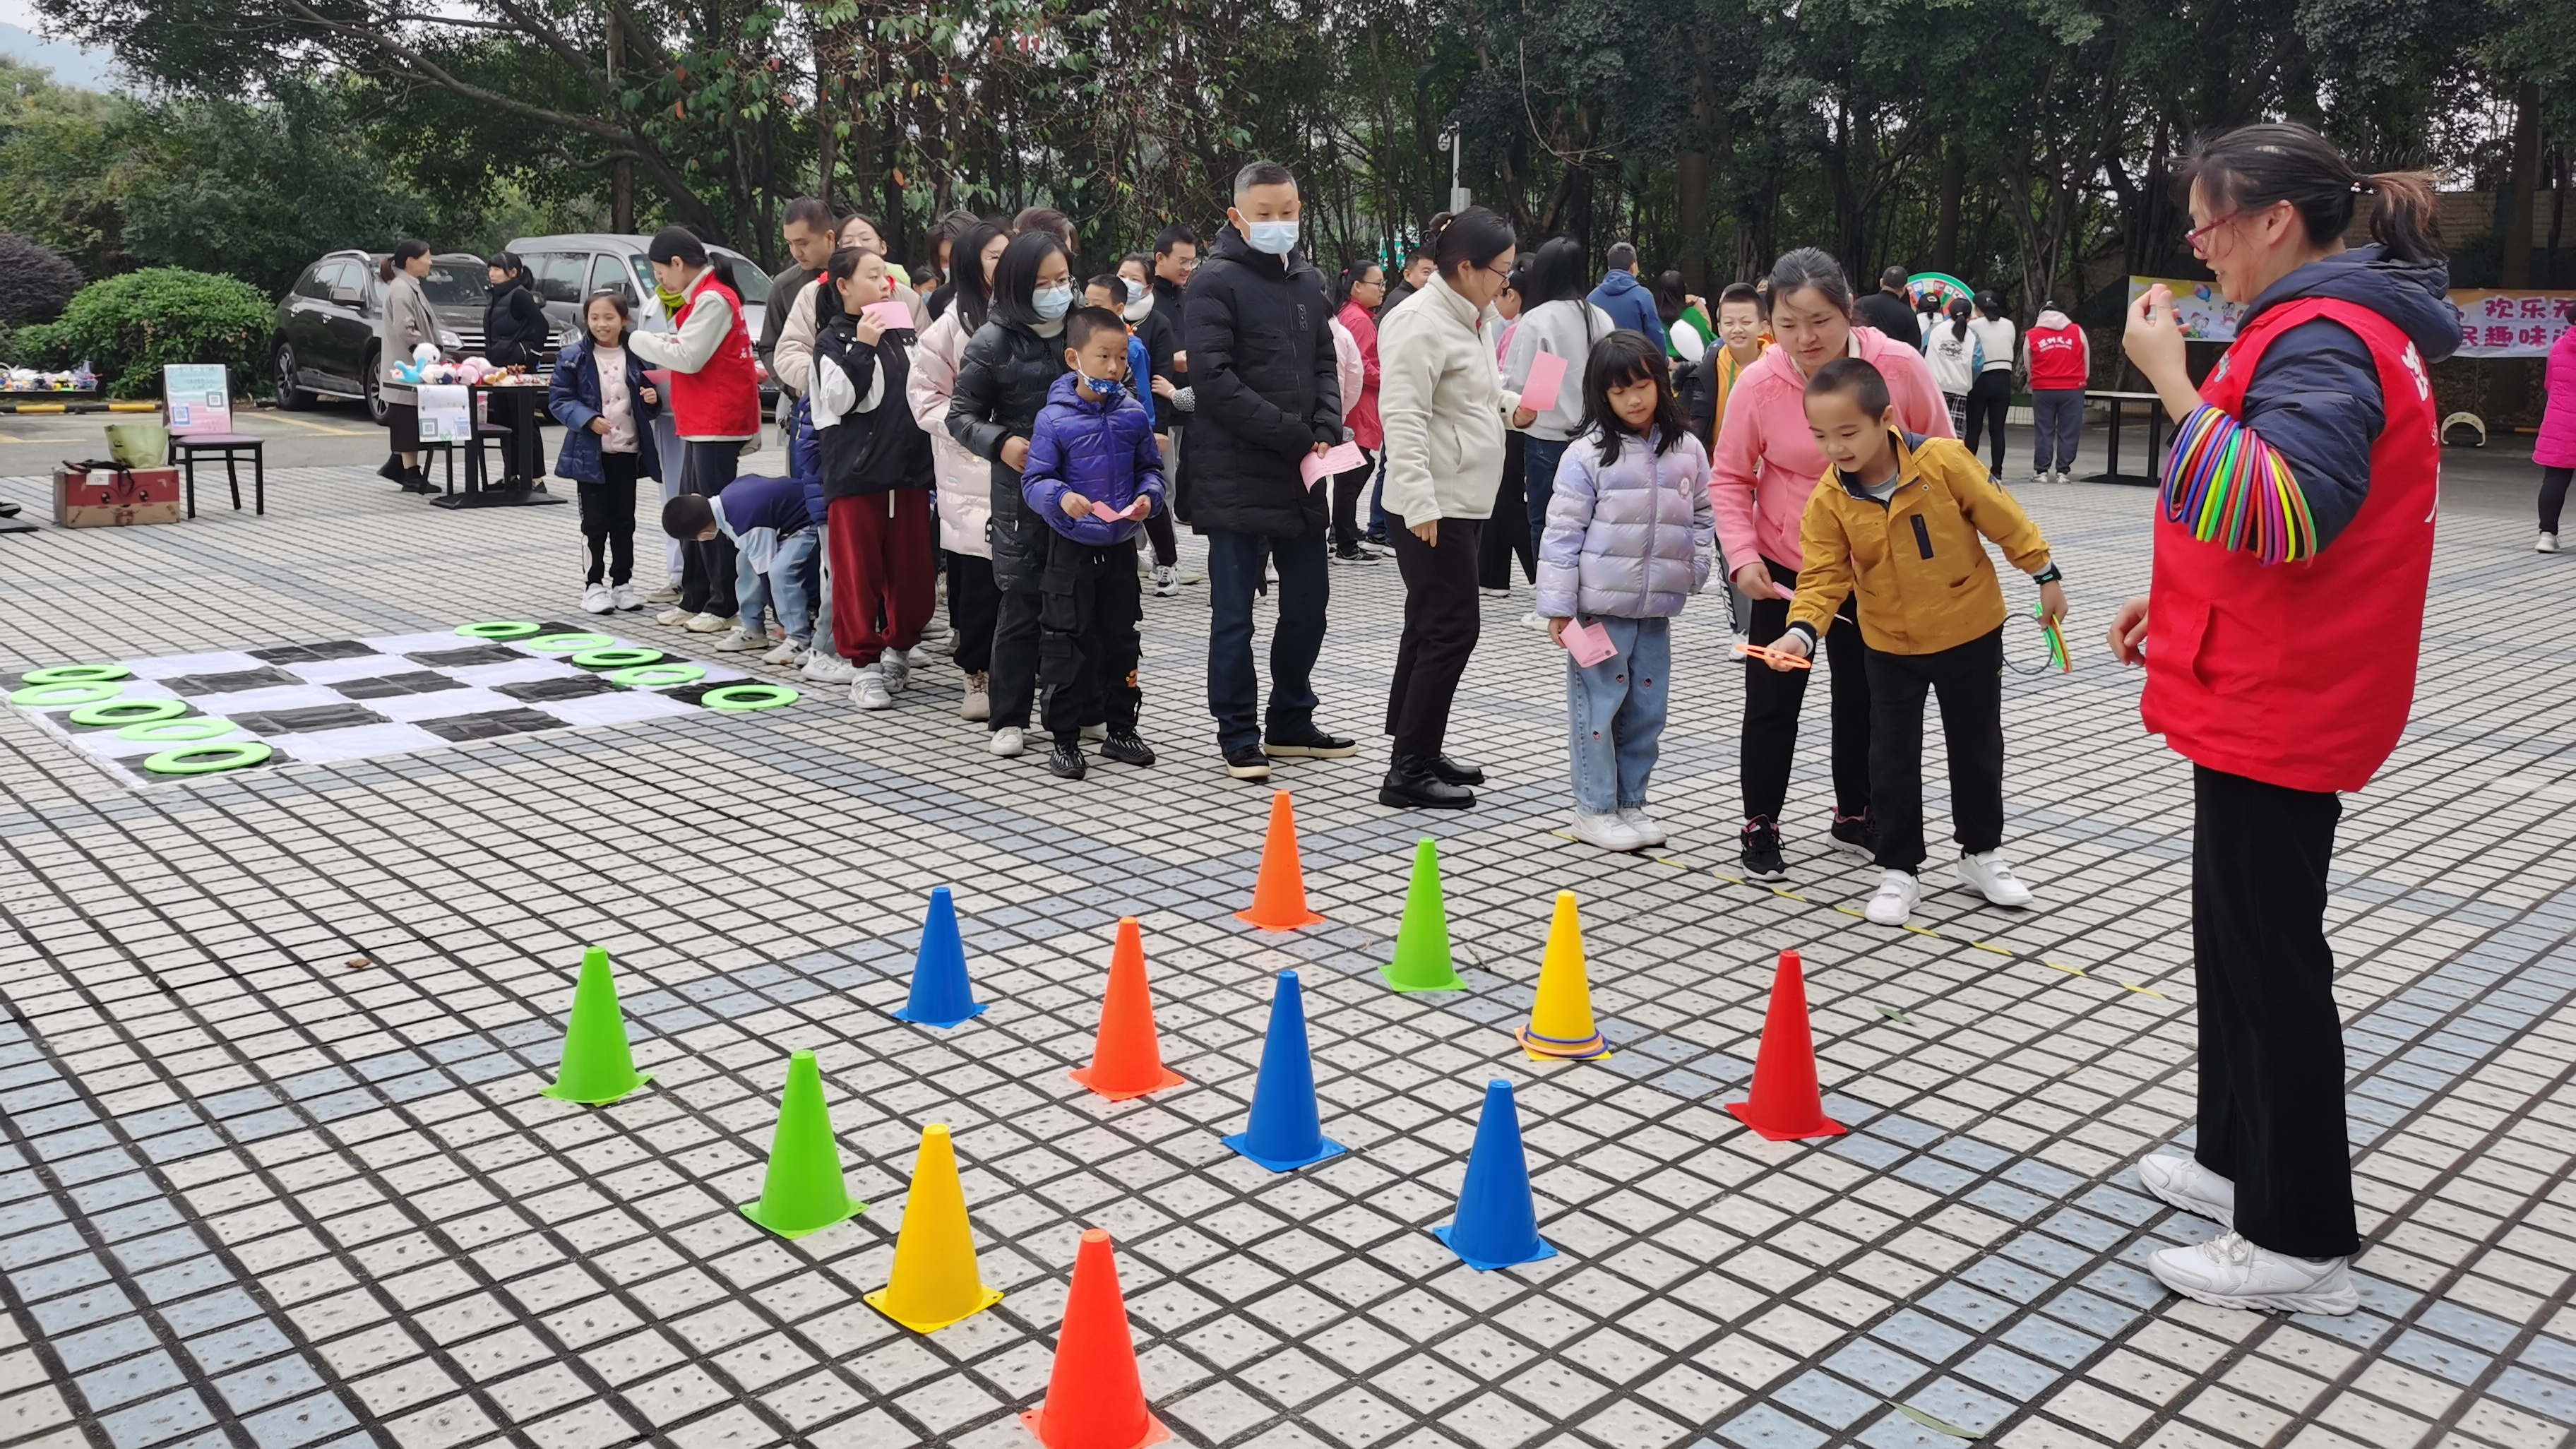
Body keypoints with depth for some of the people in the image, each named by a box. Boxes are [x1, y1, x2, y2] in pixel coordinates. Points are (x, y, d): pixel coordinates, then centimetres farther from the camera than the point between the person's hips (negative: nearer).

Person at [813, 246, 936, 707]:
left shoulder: (904, 334, 14)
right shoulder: (834, 339, -1)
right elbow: (838, 399, -14)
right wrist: (862, 347, -16)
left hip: (908, 468, 5)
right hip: (855, 473, -5)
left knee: (912, 566, 7)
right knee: (857, 569, -1)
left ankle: (899, 648, 26)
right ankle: (864, 664, 7)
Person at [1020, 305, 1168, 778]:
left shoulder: (1134, 414, 2)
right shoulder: (1054, 418, -11)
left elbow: (1150, 468, 10)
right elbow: (1034, 482, -10)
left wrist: (1147, 496, -9)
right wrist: (1061, 497, -29)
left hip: (1121, 545, 4)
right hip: (1071, 547, -4)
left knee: (1121, 636, 14)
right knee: (1068, 642, 0)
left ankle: (1121, 729, 27)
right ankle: (1064, 739, 10)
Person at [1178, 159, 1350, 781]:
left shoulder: (1309, 280, 14)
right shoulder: (1217, 281, -8)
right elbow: (1213, 379, -16)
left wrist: (1326, 430, -3)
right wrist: (1295, 435, -17)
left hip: (1301, 474, 7)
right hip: (1236, 476, -7)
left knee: (1308, 604, 13)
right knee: (1235, 613, 1)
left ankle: (1290, 724, 27)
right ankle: (1239, 736, 12)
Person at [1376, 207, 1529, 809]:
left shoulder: (1466, 318, 15)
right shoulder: (1421, 322, -17)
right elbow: (1404, 416, -24)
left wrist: (1509, 404, 11)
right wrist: (1420, 501, -29)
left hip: (1461, 501, 10)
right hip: (1432, 506, -10)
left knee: (1431, 628, 15)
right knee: (1452, 630, -10)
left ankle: (1421, 752, 25)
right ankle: (1408, 774, -5)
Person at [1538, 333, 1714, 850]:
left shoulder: (1686, 451, 6)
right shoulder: (1588, 456, -8)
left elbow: (1702, 516, 16)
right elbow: (1562, 532, -9)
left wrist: (1692, 568, 0)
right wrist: (1557, 606, -12)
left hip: (1657, 606, 5)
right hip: (1600, 604, -4)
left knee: (1647, 708, 11)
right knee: (1598, 705, 1)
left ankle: (1630, 803, 25)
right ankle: (1594, 808, 12)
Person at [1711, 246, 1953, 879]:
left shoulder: (1900, 366, -17)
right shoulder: (1758, 384, -18)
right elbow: (1729, 477, -5)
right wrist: (1742, 557, -16)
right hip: (1784, 570, -1)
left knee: (1863, 695, 15)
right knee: (1772, 700, 4)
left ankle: (1855, 816, 34)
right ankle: (1760, 825, 20)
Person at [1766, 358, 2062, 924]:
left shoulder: (1943, 461, -21)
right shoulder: (1828, 499, -15)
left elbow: (2003, 517, -9)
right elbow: (1824, 576, -14)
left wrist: (2045, 576, 0)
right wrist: (1802, 631, -31)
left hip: (1970, 632, -1)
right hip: (1890, 645, 1)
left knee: (1977, 748, 13)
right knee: (1892, 757, 4)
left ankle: (1981, 854, 32)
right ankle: (1898, 870, 18)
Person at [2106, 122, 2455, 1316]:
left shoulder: (2322, 341, -19)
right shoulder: (2334, 323, 14)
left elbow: (2282, 512, -33)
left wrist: (2173, 383, -29)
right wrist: (2177, 599, 18)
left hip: (2280, 708, -11)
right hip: (2273, 692, 11)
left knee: (2270, 954, -2)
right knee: (2240, 934, 19)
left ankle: (2300, 1243, 9)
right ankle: (2241, 1156, 34)